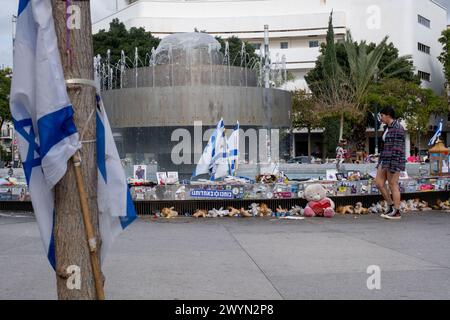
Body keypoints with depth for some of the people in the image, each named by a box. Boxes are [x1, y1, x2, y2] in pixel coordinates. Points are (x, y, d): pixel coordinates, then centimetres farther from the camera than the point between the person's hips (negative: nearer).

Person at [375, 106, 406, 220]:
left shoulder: (397, 128, -13)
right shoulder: (387, 127, 16)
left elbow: (398, 147, -18)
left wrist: (393, 165, -22)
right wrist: (381, 161, 22)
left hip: (394, 159, -10)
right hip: (385, 159, 10)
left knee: (393, 185, -4)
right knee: (379, 183, 6)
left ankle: (397, 212, 5)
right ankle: (391, 206, 17)